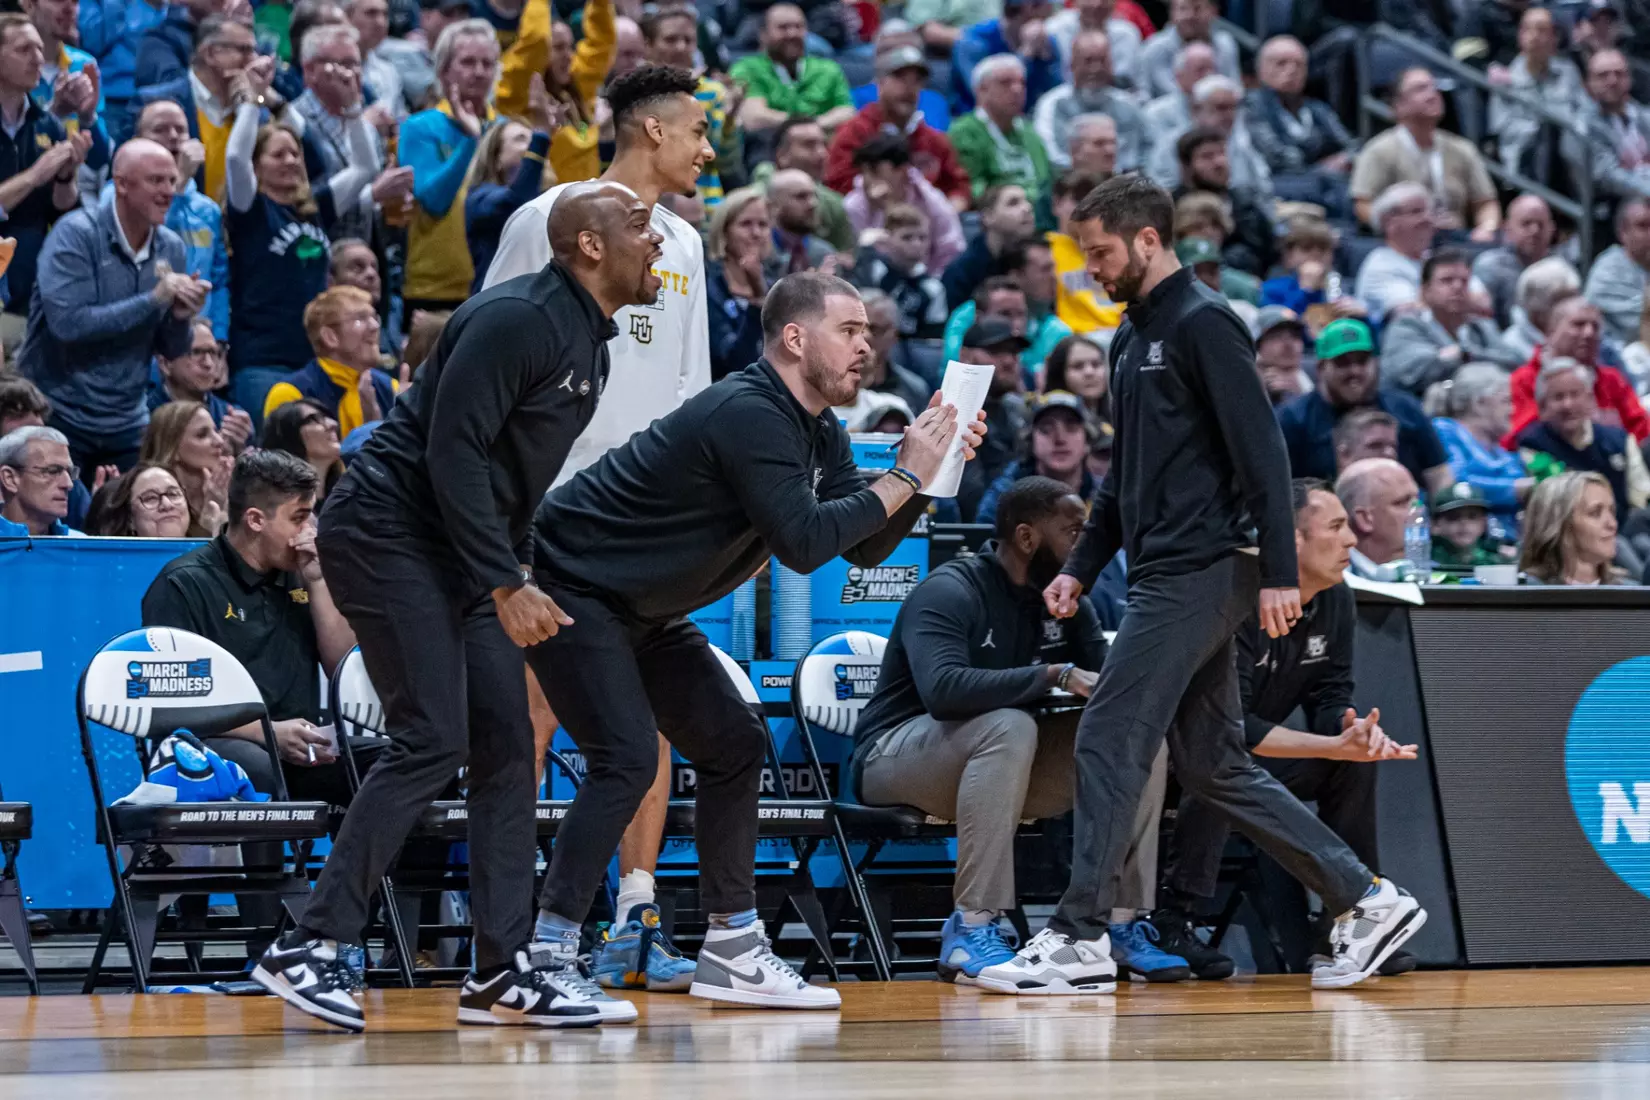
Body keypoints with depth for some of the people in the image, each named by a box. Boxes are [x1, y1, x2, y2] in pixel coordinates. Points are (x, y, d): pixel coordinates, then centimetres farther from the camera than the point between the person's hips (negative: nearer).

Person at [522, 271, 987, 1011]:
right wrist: (902, 479, -23)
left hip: (640, 610, 11)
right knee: (626, 760, -22)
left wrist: (929, 471, -7)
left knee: (734, 747, 9)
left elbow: (866, 548, 7)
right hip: (569, 587, -11)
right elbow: (802, 544, -31)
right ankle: (548, 952, -22)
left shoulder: (815, 430, 6)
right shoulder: (748, 415, -25)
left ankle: (730, 949, 14)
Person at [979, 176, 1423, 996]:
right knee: (1213, 766, 9)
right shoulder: (1133, 340, 19)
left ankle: (1079, 942, -7)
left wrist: (1279, 574, -20)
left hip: (1199, 574, -10)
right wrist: (1082, 566, 19)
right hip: (1164, 577, 10)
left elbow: (1262, 452, -16)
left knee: (1108, 742, -10)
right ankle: (1366, 901, 13)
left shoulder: (1202, 326, -10)